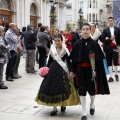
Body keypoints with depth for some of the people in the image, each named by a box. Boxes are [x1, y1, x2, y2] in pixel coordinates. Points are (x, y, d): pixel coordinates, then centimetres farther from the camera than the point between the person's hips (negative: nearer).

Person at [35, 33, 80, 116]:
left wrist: (71, 71, -19)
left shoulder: (65, 50, -5)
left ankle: (63, 104, 23)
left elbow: (68, 62, -8)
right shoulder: (52, 50, 5)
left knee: (62, 88, -1)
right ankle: (54, 108, 10)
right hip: (52, 70, 3)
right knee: (51, 88, 1)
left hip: (62, 71, -3)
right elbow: (49, 61, 11)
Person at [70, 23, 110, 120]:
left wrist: (96, 71, -14)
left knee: (92, 88, 10)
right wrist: (73, 71, 2)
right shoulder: (77, 44, 1)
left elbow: (98, 59, -6)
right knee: (82, 90, 2)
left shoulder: (94, 43, -5)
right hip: (81, 69, 1)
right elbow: (74, 59, 4)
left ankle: (92, 104, 42)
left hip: (91, 69, -1)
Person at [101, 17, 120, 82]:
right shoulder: (105, 30, 5)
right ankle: (110, 77, 8)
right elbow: (102, 39, -2)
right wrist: (110, 39, -13)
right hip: (108, 48, 1)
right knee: (109, 62, 3)